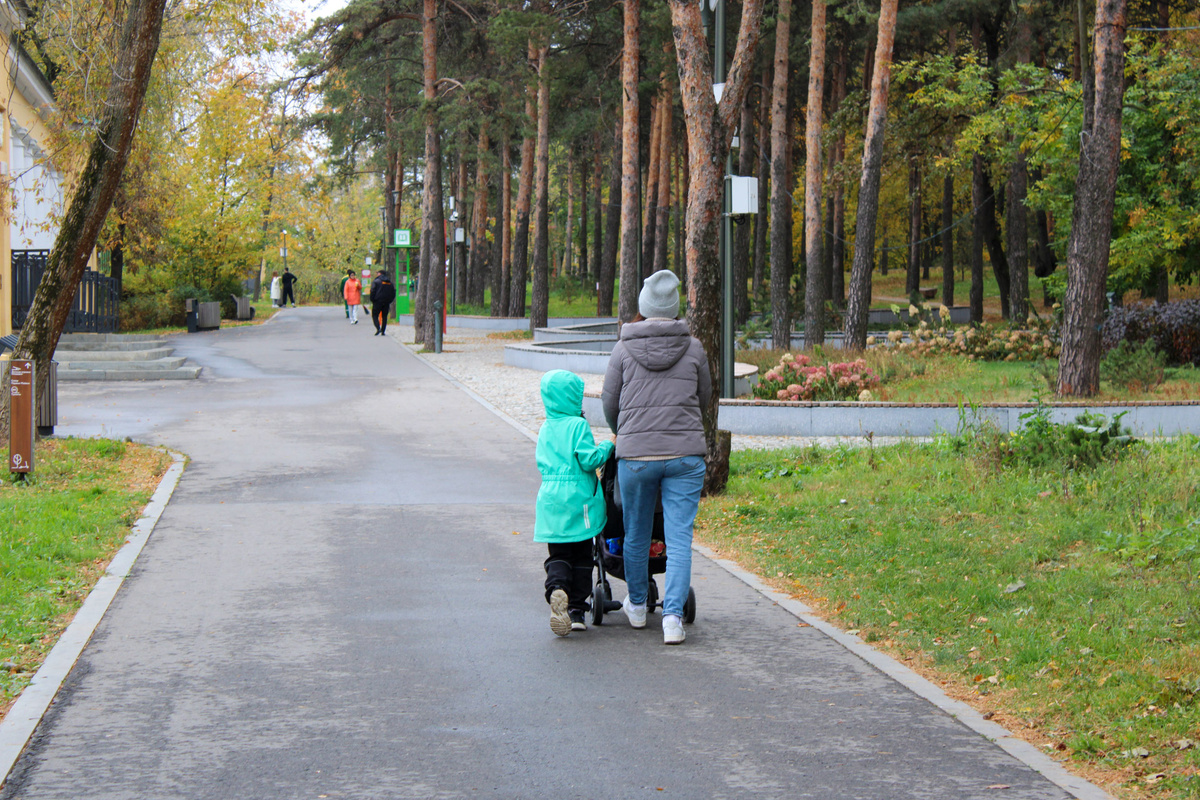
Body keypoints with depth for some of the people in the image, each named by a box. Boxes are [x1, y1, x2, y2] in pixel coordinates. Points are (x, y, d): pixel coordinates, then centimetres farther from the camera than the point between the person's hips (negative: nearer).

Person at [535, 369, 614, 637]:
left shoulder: (545, 429, 11)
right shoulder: (578, 425, -9)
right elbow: (589, 460, -15)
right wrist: (607, 447, -1)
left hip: (550, 501, 4)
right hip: (578, 499, -4)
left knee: (558, 555, 7)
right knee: (581, 557, 8)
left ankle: (556, 588, -23)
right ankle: (577, 610, 8)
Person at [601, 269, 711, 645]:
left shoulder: (624, 349, -2)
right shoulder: (693, 348, 0)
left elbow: (609, 402, 7)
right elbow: (704, 396, 13)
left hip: (635, 455, 0)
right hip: (685, 453, 0)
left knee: (636, 534, 17)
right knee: (679, 538, 1)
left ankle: (637, 605, 34)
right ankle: (673, 617, -9)